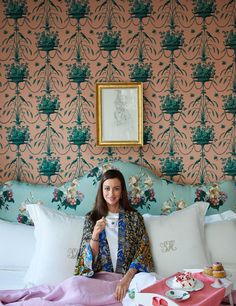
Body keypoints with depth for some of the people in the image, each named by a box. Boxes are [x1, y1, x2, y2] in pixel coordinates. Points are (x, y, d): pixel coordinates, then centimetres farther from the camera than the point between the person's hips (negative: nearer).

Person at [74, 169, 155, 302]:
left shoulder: (135, 217, 5)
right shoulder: (91, 218, 8)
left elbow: (143, 252, -3)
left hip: (129, 276, 0)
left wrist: (126, 279, -19)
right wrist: (95, 234, -16)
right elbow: (88, 257, 4)